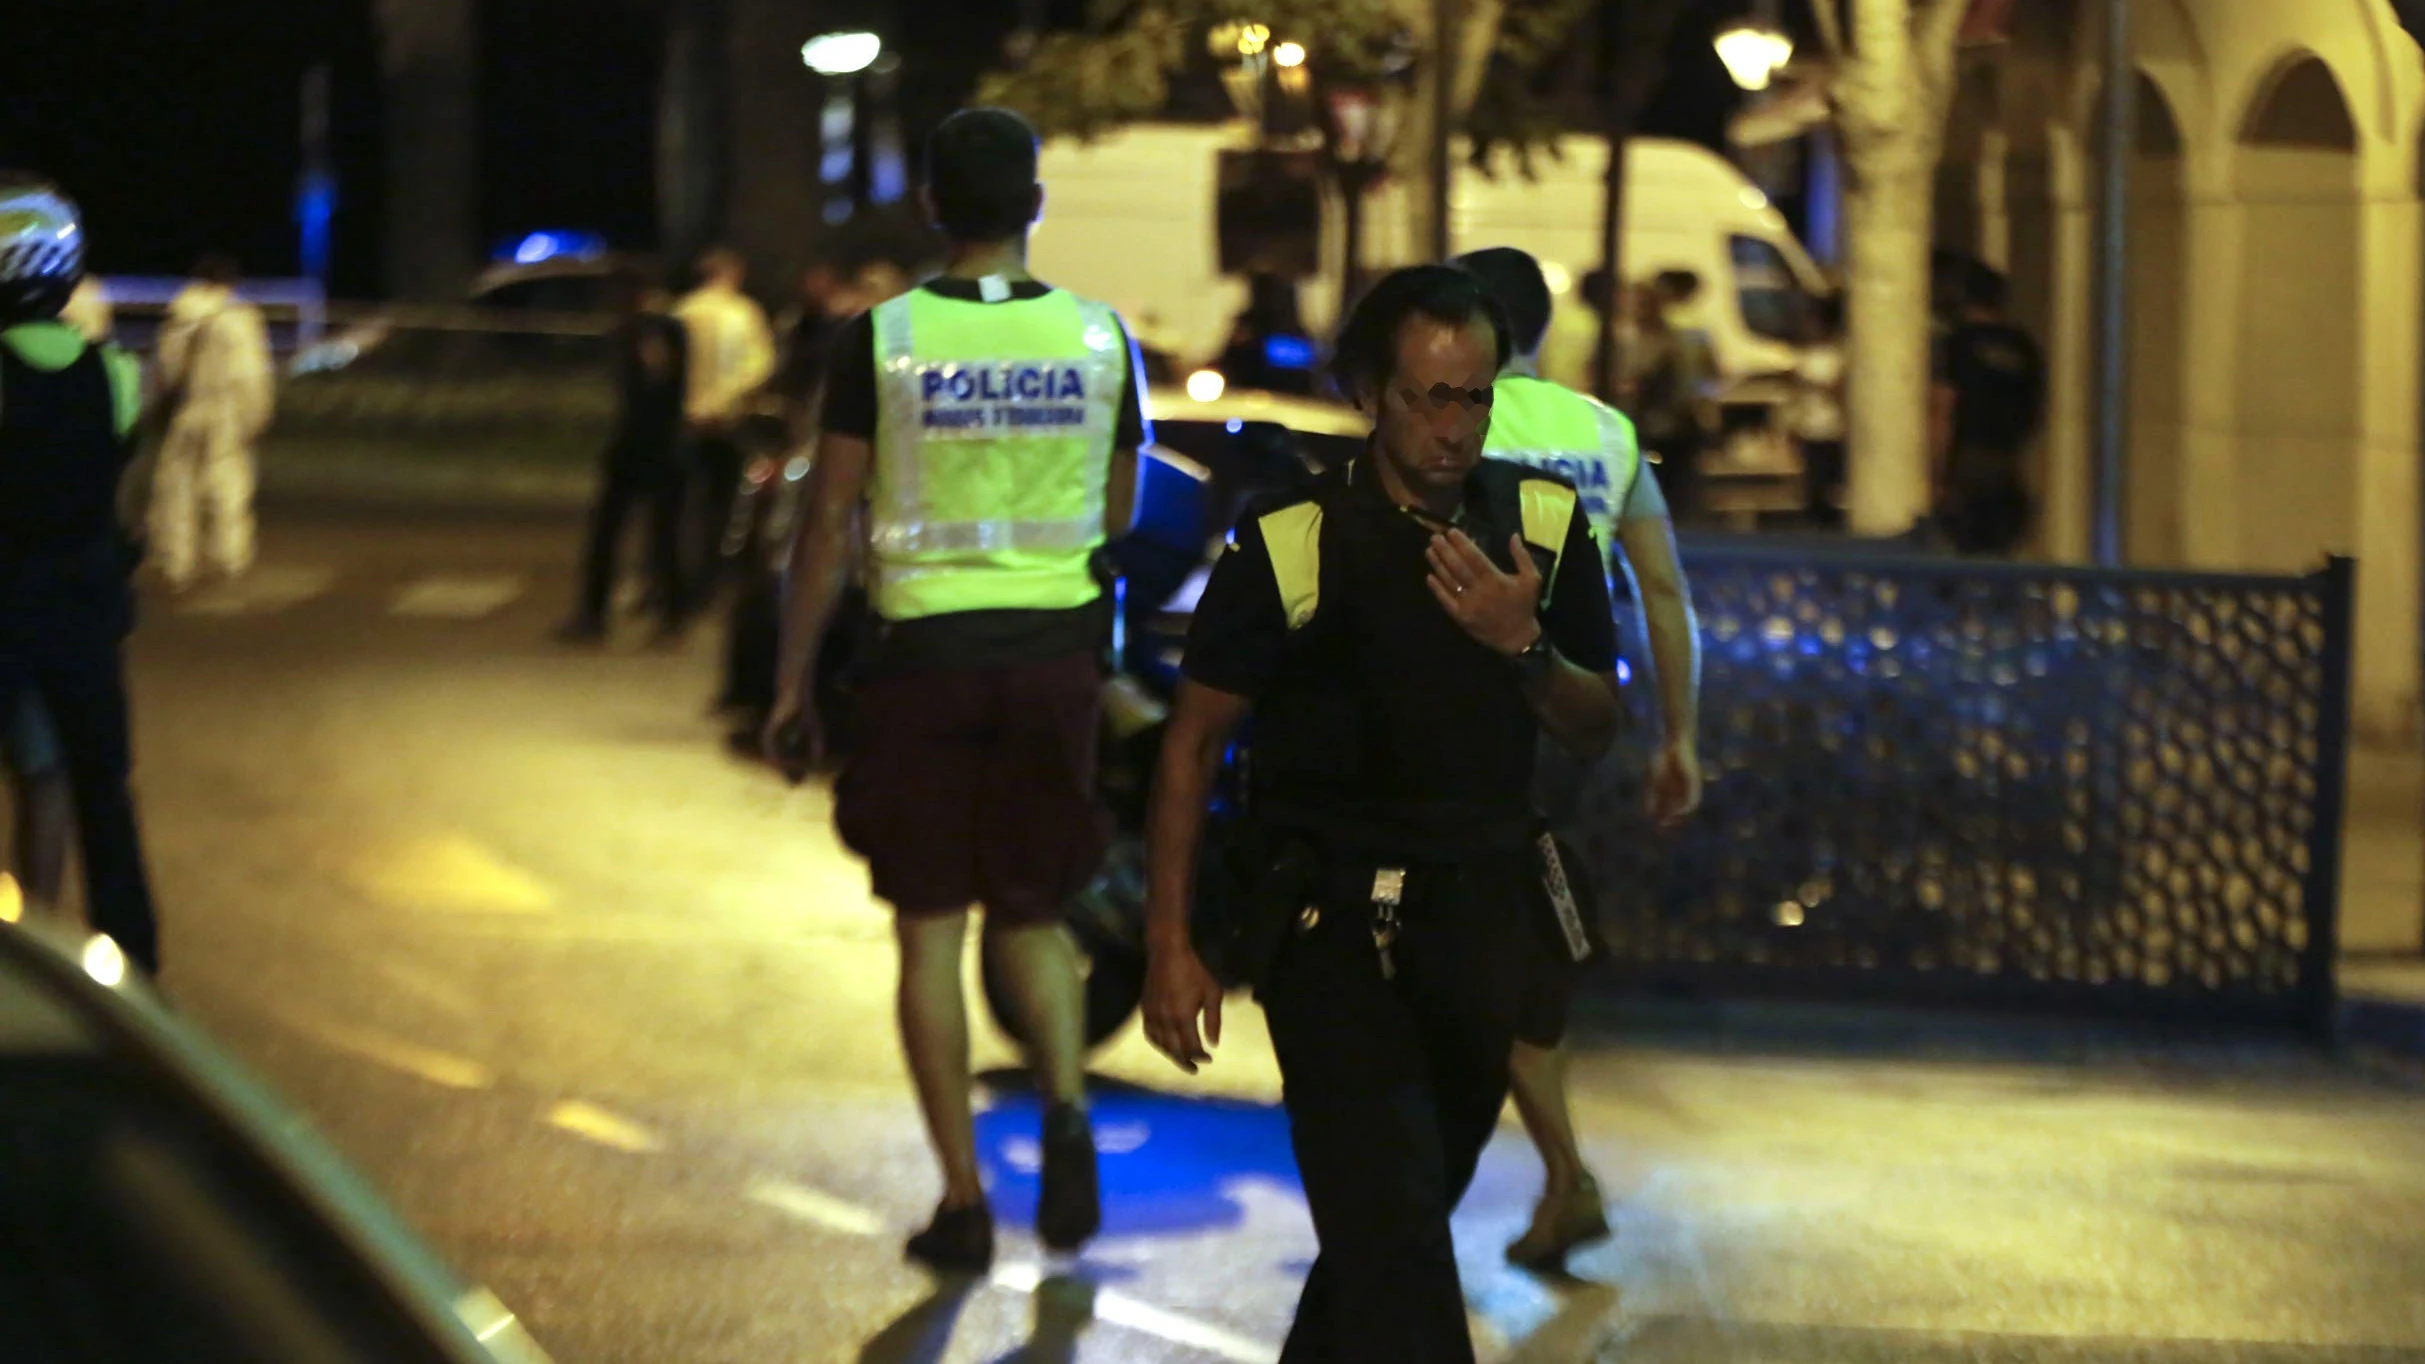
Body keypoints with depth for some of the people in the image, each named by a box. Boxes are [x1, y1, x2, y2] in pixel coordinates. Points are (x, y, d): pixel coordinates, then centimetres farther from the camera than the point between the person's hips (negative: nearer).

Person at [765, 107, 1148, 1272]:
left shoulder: (882, 337, -6)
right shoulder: (1098, 336, 1)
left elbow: (829, 523, -4)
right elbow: (1118, 520, 11)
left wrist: (791, 684, 3)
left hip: (923, 653, -2)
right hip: (1056, 653, 2)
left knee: (929, 928, 6)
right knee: (1032, 916, 16)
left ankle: (963, 1202, 5)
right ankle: (1066, 1106, -10)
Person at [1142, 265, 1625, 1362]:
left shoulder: (1543, 524, 2)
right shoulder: (1293, 544, -11)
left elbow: (1596, 729, 9)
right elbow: (1192, 743, -4)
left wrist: (1526, 647, -13)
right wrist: (1170, 945, -7)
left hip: (1484, 911, 5)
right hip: (1335, 928, -5)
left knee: (1402, 1215, 16)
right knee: (1392, 1234, -15)